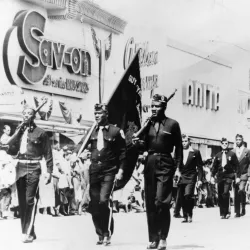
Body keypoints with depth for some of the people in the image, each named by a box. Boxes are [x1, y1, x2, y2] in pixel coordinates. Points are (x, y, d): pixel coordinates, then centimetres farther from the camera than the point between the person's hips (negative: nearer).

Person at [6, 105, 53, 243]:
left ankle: (29, 233, -13)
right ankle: (26, 231, 13)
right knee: (22, 201, 6)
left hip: (33, 168, -5)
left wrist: (49, 171, -4)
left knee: (30, 200, -13)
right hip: (20, 167, 5)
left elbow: (48, 153, 2)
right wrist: (19, 130, -3)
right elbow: (8, 146, 1)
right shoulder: (18, 131, 16)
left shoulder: (40, 132, 4)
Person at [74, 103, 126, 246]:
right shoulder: (92, 131, 11)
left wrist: (120, 170, -7)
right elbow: (81, 144, 2)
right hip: (94, 171, 4)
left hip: (109, 172, -4)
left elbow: (122, 153, 0)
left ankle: (107, 234, -4)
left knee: (104, 200, -17)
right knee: (94, 204, 4)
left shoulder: (116, 131, -1)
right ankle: (100, 234, 18)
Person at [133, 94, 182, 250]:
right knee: (150, 203, 6)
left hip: (165, 164, -4)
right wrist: (138, 142, -9)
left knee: (161, 202, -12)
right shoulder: (148, 123, 10)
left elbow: (179, 147, 1)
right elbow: (145, 145, 13)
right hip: (150, 163, 4)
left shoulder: (172, 124, 0)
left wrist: (178, 167, -5)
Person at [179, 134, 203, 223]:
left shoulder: (195, 152, 5)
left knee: (188, 195, -19)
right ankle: (185, 216, 12)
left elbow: (199, 167, 5)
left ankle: (190, 215, -5)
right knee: (182, 199, 1)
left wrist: (199, 179, -1)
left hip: (190, 178, -3)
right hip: (181, 178, 3)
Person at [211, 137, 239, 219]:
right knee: (220, 195, -1)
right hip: (220, 176, 3)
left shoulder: (232, 154, 5)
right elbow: (214, 166, 14)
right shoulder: (218, 155, 13)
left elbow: (236, 166, 6)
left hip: (229, 176, -3)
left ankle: (226, 212, -6)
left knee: (225, 193, -18)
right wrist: (212, 176, 5)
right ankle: (222, 213, 7)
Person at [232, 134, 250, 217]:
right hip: (235, 175, 2)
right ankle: (237, 212, 8)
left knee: (241, 190, -22)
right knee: (236, 194, 2)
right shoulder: (233, 151, 9)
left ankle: (243, 208, -4)